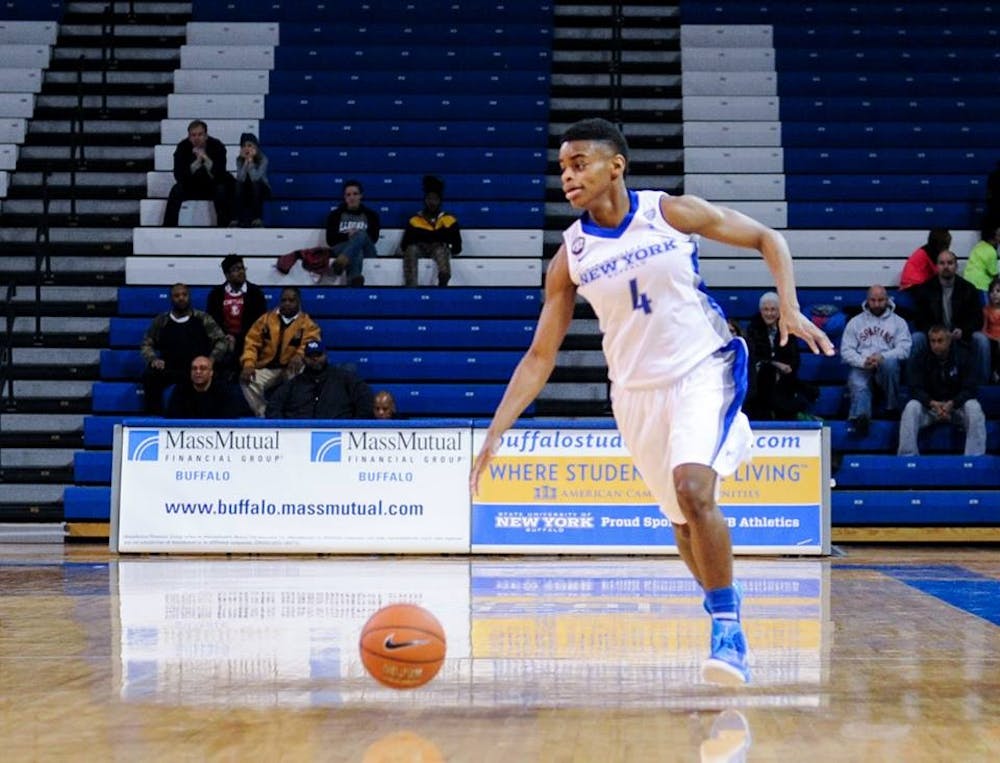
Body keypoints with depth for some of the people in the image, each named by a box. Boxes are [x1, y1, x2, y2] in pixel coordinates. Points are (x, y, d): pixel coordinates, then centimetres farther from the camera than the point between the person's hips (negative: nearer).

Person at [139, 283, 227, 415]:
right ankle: (154, 416, -16)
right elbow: (146, 345, 14)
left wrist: (212, 359, -9)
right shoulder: (161, 321, 11)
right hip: (169, 370, 1)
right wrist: (153, 359, -6)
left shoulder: (203, 319, 8)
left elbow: (221, 341, 7)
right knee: (149, 376, -29)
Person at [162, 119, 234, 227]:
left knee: (222, 190, -31)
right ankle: (168, 228, -24)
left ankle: (223, 228, -24)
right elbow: (178, 175, -23)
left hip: (212, 186, -1)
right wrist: (197, 161, -34)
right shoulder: (183, 147, -13)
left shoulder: (217, 146, -17)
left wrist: (206, 158, -41)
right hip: (191, 186, 1)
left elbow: (219, 174, -26)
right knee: (176, 190, -27)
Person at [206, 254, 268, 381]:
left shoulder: (255, 292, 5)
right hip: (223, 341, 1)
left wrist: (237, 339, -9)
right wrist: (224, 338, -9)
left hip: (246, 342, -1)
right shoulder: (216, 293, 11)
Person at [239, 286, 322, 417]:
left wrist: (299, 356, -40)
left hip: (291, 369, -2)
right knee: (248, 381, -26)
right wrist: (248, 364, -15)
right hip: (266, 369, 2)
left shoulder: (307, 324, 3)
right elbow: (252, 342, 4)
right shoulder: (266, 319, 11)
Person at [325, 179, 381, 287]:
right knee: (356, 253, -40)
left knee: (361, 235, -37)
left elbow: (373, 238, 4)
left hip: (366, 250, 0)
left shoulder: (370, 214, 17)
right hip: (341, 248, 0)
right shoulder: (336, 215, 16)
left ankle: (341, 261, -70)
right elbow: (330, 240, 5)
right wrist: (348, 235, -11)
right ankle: (354, 277, -78)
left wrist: (357, 235, -13)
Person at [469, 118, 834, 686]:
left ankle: (730, 630, -18)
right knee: (683, 518, 12)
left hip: (704, 369, -4)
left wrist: (790, 308, -13)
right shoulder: (570, 258, -3)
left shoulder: (673, 212, -9)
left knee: (693, 488, -26)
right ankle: (725, 617, 35)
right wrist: (496, 433, -9)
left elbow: (768, 239, 2)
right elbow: (540, 355, 0)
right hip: (637, 393, 4)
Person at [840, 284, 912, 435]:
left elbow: (904, 349, 1)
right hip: (861, 367, 0)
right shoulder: (855, 322, 18)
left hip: (887, 367, 0)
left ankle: (892, 407, -23)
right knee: (858, 385, -34)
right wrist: (863, 361, -13)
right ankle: (860, 417, -63)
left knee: (890, 362, -37)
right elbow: (846, 350, 8)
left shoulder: (898, 322, 16)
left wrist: (882, 357, -18)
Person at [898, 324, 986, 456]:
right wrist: (933, 404, -31)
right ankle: (907, 456, -29)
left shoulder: (963, 356, -7)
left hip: (956, 405, 0)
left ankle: (974, 458, -32)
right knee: (911, 408, -30)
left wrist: (951, 404, -31)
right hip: (929, 405, 0)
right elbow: (915, 389, -12)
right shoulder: (919, 358, -6)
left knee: (974, 408, -31)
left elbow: (969, 389, -12)